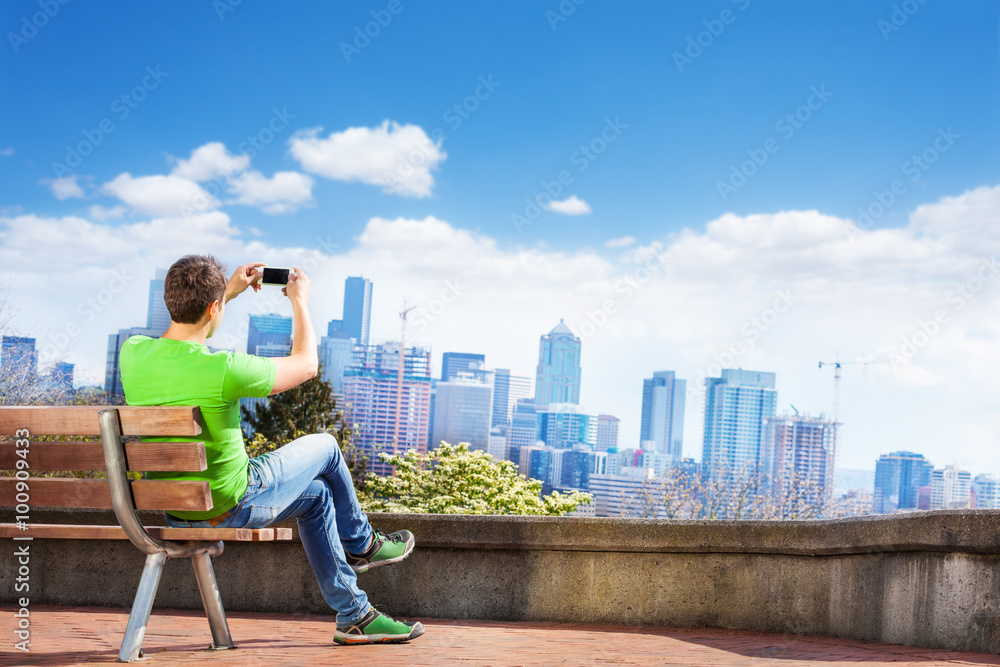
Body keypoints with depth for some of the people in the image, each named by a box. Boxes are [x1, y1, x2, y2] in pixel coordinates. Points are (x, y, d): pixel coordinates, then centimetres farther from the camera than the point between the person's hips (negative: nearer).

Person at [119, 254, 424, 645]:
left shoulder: (133, 352, -10)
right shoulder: (223, 369, -29)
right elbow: (306, 365, -10)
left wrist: (228, 292, 20)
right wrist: (299, 301, 7)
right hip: (232, 506, -7)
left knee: (316, 495, 26)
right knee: (325, 447, 19)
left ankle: (354, 615, 33)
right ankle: (360, 544, 43)